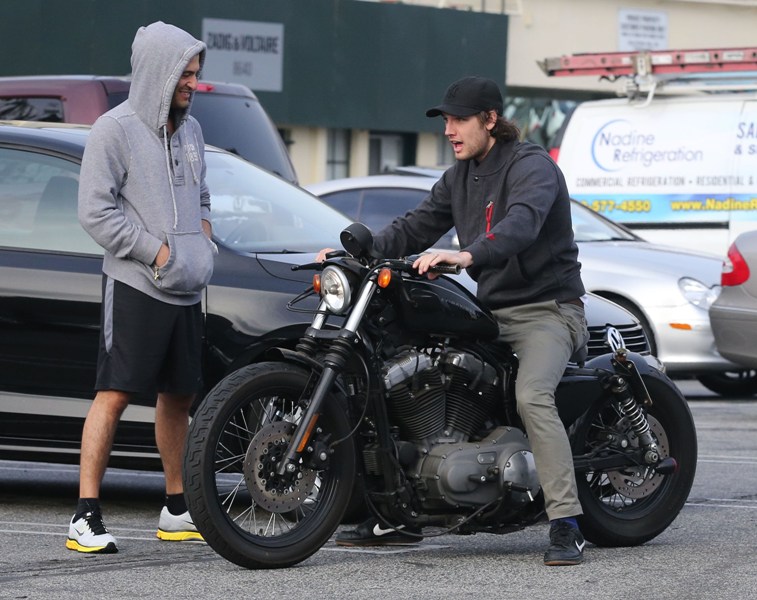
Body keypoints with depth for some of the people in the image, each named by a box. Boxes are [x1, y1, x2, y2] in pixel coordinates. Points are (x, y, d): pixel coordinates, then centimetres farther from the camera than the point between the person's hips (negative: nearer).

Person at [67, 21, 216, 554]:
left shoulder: (189, 130, 15)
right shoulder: (115, 130, -8)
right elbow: (96, 211, -13)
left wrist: (202, 245, 7)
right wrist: (158, 253, -15)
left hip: (185, 290, 7)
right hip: (134, 286, -7)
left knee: (179, 395, 12)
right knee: (114, 394, -12)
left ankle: (178, 511, 21)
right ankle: (86, 516, -13)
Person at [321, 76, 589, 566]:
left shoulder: (531, 166, -14)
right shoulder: (460, 177, 14)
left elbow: (521, 224, -33)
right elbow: (417, 228, 13)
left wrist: (467, 256, -51)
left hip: (547, 309, -9)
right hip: (491, 312, 9)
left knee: (532, 398, -33)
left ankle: (566, 527, -32)